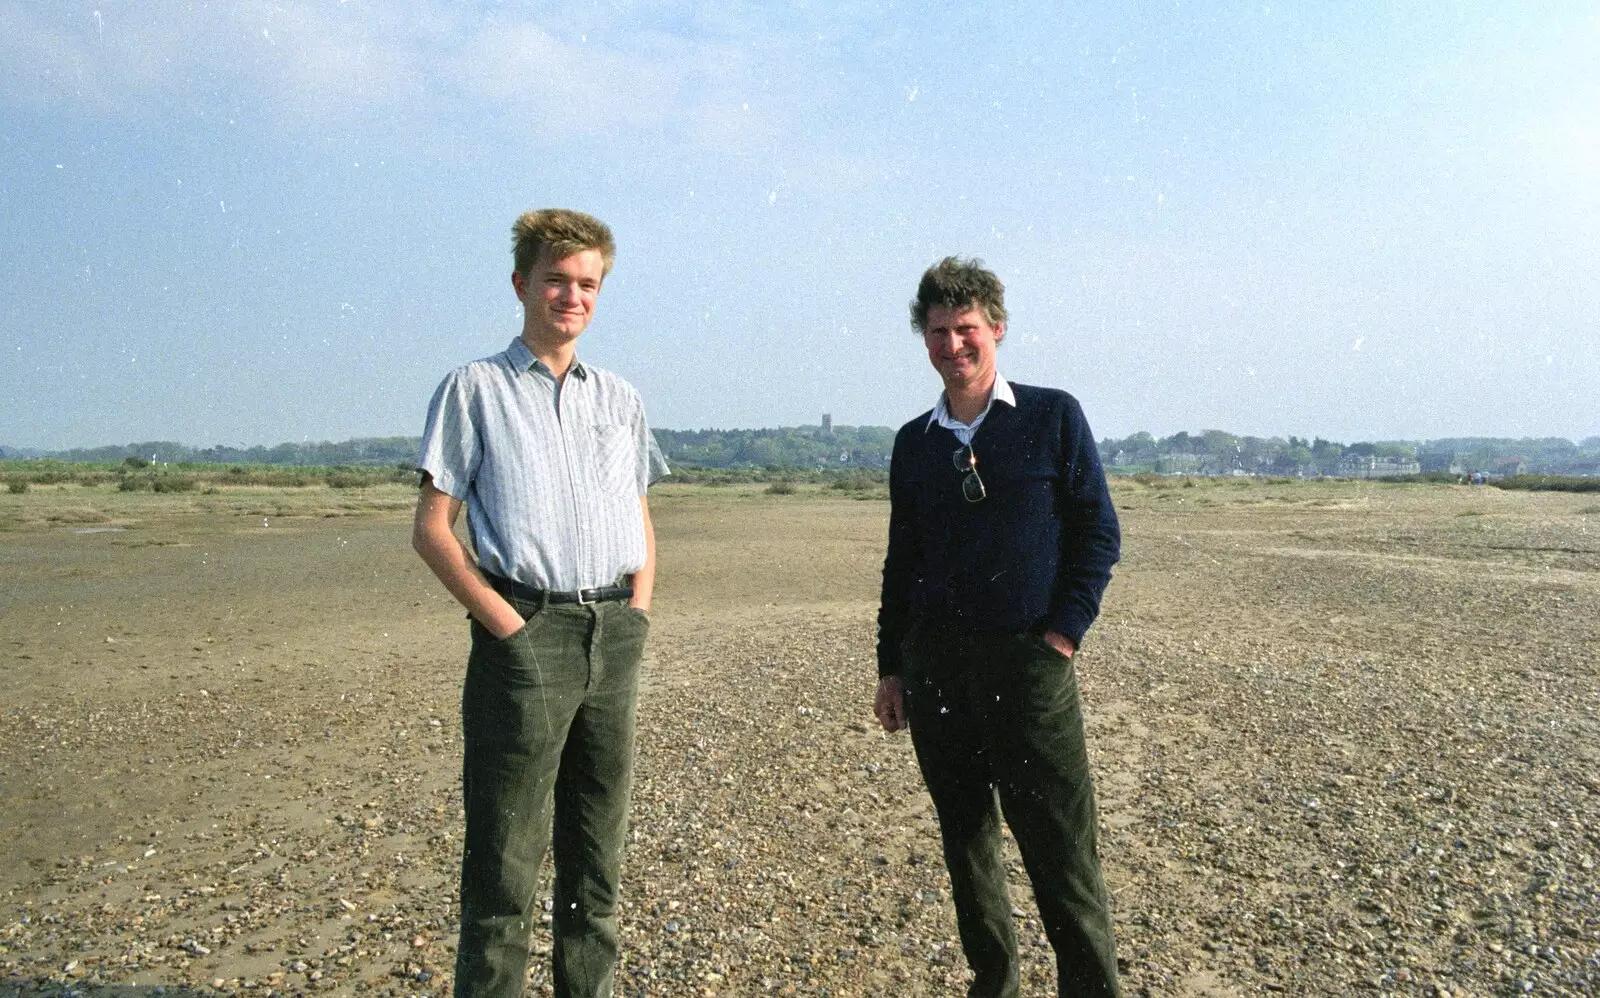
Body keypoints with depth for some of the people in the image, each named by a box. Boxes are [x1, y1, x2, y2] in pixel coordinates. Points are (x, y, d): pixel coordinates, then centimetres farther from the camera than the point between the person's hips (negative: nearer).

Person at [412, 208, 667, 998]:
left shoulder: (619, 398, 15)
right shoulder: (476, 388, 2)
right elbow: (431, 530, -2)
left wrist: (636, 612, 5)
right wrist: (507, 624, -11)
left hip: (615, 638, 5)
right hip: (527, 634, -4)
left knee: (596, 848, 14)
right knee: (506, 858, 0)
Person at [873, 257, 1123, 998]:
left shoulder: (1052, 417, 0)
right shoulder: (914, 442, 10)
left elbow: (1098, 533, -1)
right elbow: (901, 561, 13)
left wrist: (1064, 632, -10)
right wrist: (891, 668, 11)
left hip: (1028, 660, -4)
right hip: (934, 662, 4)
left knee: (1061, 851, 0)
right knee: (965, 842, 13)